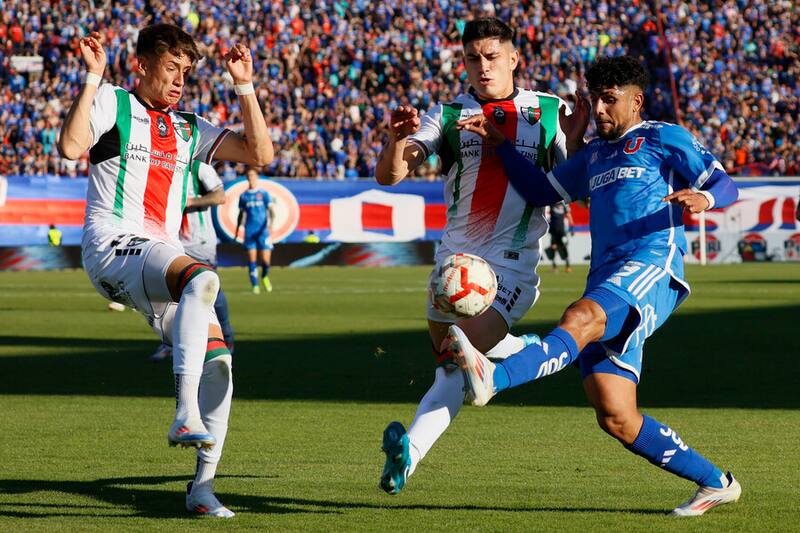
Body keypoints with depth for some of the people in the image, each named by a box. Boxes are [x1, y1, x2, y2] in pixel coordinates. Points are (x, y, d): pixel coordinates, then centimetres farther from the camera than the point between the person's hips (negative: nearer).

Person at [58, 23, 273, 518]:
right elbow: (71, 146, -14)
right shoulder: (112, 103, 6)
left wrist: (245, 86, 10)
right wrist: (94, 77, -15)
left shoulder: (190, 128, 23)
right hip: (114, 244, -7)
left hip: (164, 254, 7)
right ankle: (186, 413, -44)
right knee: (203, 277, -35)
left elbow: (260, 154, 14)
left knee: (218, 360, -6)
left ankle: (203, 486, 1)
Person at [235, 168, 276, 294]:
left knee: (266, 260, -5)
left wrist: (271, 222, -22)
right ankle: (255, 285, 3)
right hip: (249, 231, 2)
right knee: (251, 259, -5)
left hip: (263, 231, -2)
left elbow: (271, 209, -5)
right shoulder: (244, 196, 11)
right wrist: (237, 229, 13)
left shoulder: (264, 194, 3)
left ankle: (265, 276, 26)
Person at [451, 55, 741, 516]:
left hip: (652, 268, -7)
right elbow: (543, 190, 35)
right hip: (606, 284, 7)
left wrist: (703, 197, -18)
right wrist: (500, 144, 23)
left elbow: (726, 186, 5)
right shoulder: (595, 156, 30)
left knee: (579, 320, -37)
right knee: (616, 418, -6)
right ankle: (715, 483, 6)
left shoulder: (664, 139, 10)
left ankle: (492, 379, -62)